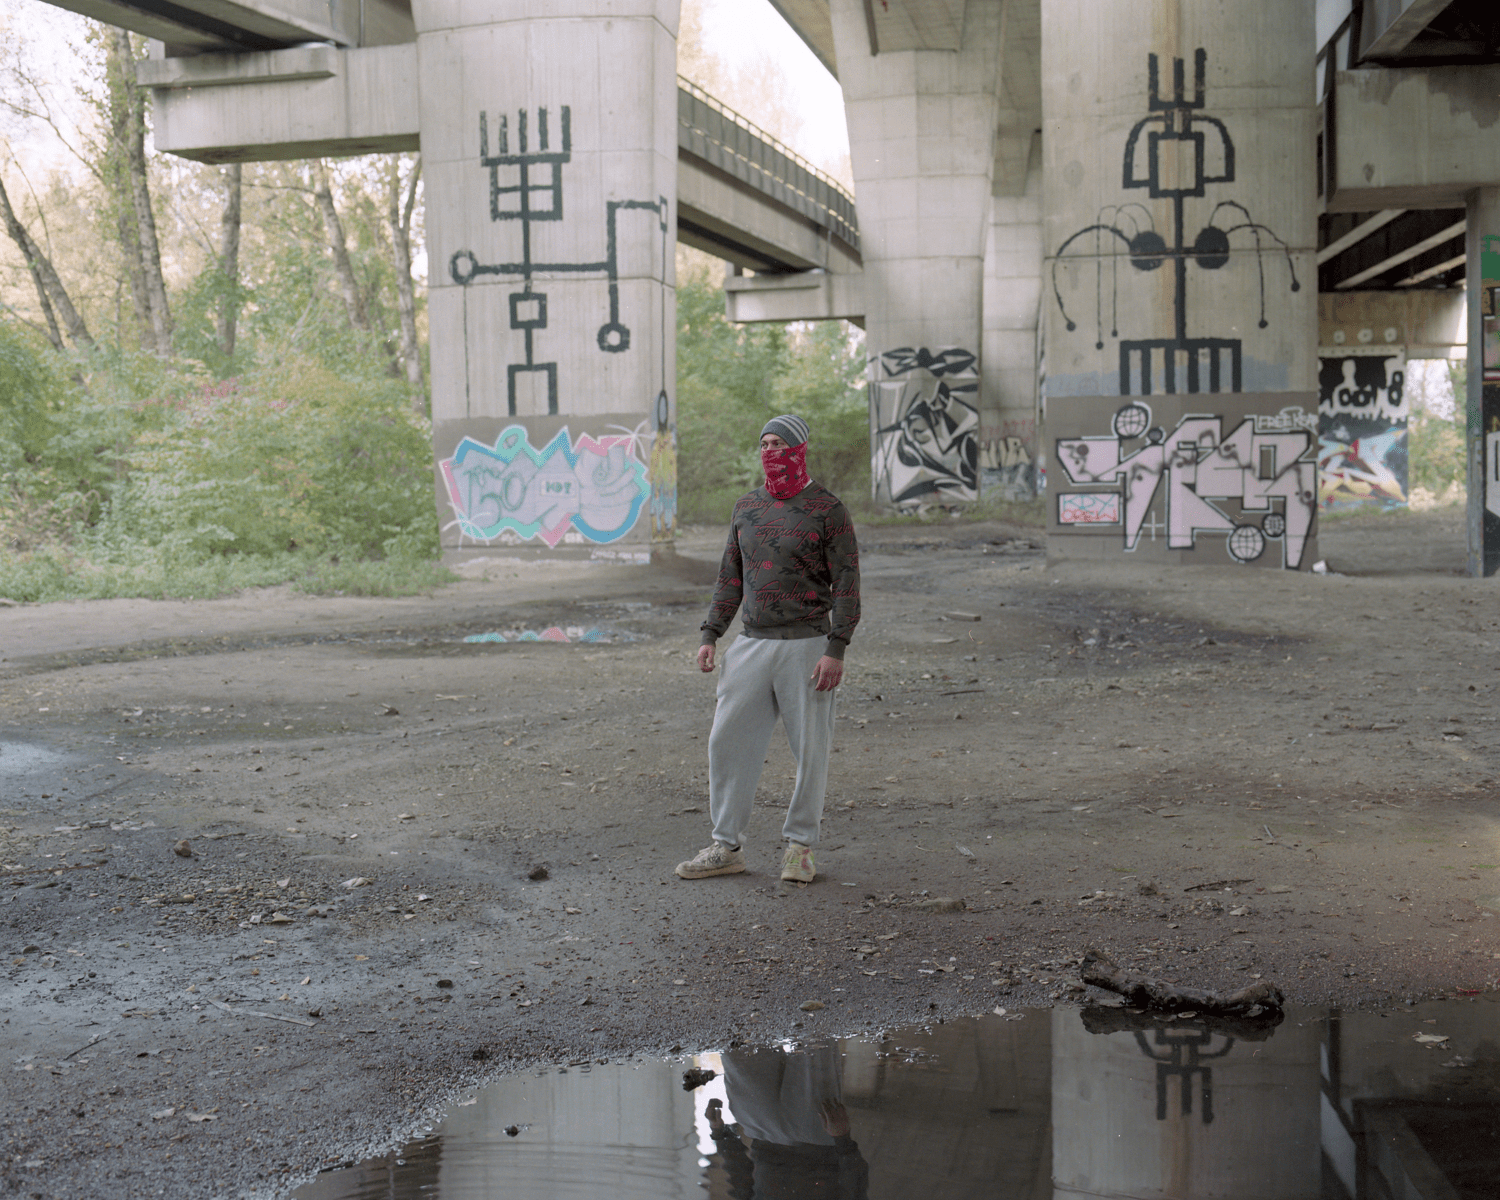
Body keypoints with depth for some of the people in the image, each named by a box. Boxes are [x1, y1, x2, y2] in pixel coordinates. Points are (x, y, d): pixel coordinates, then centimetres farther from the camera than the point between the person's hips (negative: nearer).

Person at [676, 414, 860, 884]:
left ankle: (800, 846, 15)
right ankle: (726, 846, 10)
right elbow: (730, 576, 19)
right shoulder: (746, 507, 12)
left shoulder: (827, 509, -4)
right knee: (727, 740, 1)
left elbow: (846, 583, -8)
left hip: (806, 646, -5)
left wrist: (836, 650, -15)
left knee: (810, 749, 1)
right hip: (753, 643, 5)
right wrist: (711, 635, 11)